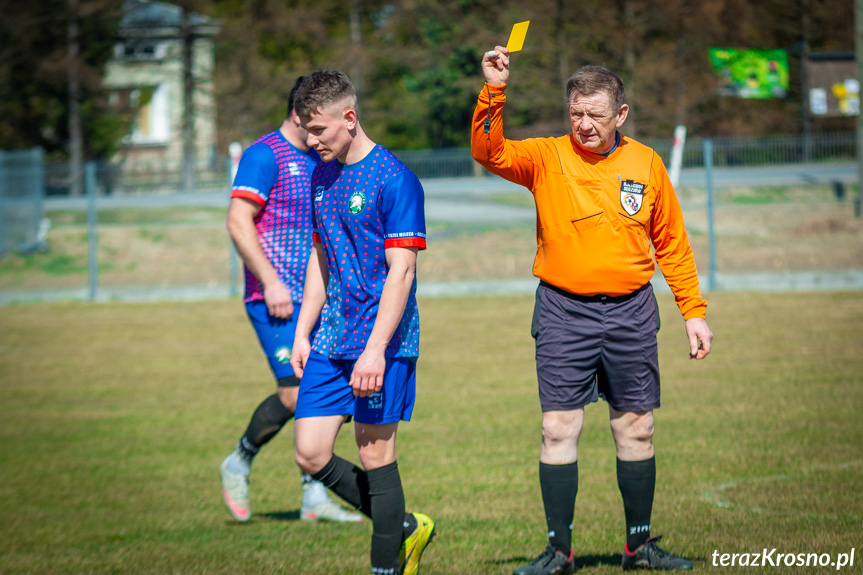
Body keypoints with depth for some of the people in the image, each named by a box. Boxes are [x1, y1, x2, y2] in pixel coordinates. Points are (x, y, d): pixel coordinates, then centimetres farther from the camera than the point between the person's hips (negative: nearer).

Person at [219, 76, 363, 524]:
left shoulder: (318, 160, 17)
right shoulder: (265, 155, -9)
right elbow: (238, 223, -16)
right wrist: (271, 281, -20)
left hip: (315, 298, 8)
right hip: (276, 299, -8)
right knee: (295, 394, -14)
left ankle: (314, 499, 5)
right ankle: (239, 465, 9)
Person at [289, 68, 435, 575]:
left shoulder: (394, 180, -12)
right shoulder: (323, 176, 12)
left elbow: (401, 271, -15)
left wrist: (375, 350, -20)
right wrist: (303, 333, 14)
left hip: (381, 342, -7)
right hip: (331, 342, 7)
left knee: (376, 455, -3)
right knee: (311, 454, 3)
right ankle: (405, 529, 20)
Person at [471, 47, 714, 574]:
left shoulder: (646, 164, 4)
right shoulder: (546, 159, -1)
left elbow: (672, 244, 11)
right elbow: (490, 153, -16)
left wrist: (694, 312, 9)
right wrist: (494, 92, -28)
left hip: (630, 312, 2)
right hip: (564, 312, -2)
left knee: (636, 429, 7)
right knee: (560, 429, -4)